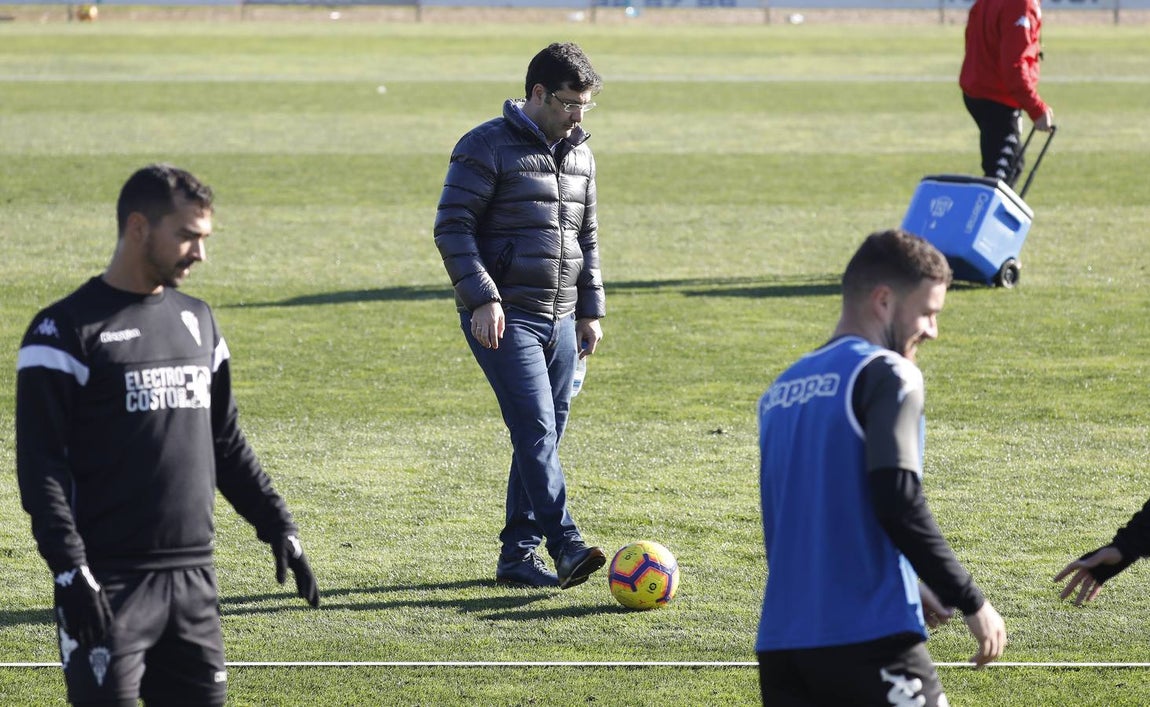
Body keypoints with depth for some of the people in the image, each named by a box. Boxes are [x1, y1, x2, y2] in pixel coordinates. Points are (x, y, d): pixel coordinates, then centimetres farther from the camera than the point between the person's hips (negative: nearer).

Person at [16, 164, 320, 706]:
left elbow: (226, 444, 22)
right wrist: (71, 572, -19)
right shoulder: (68, 330, -6)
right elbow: (41, 464, -11)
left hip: (193, 578, 7)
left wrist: (278, 526, 14)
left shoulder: (197, 321, 15)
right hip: (110, 582, -6)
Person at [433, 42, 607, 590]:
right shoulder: (487, 148, -8)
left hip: (560, 319, 7)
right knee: (536, 428, -16)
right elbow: (452, 228, -11)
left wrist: (591, 310, 18)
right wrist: (482, 298, -19)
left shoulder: (579, 154, 14)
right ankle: (566, 547, -20)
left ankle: (518, 554, 12)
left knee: (543, 436, 6)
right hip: (504, 318, -7)